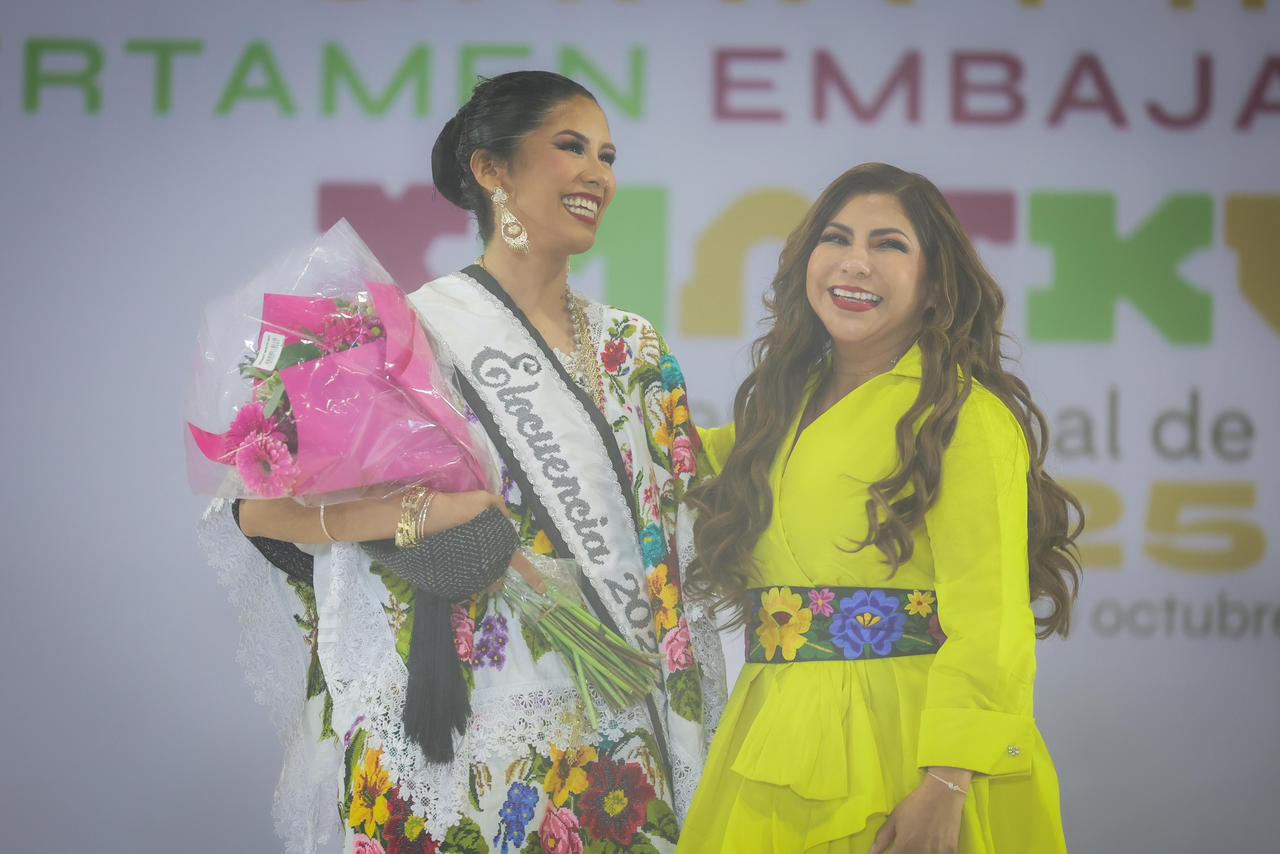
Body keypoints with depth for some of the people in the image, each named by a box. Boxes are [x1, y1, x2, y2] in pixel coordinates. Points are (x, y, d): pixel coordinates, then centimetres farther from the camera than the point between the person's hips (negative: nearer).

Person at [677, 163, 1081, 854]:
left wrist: (946, 788, -22)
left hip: (904, 747, -6)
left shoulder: (966, 416, -8)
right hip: (781, 741, 7)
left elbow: (987, 626, -14)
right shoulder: (790, 401, 13)